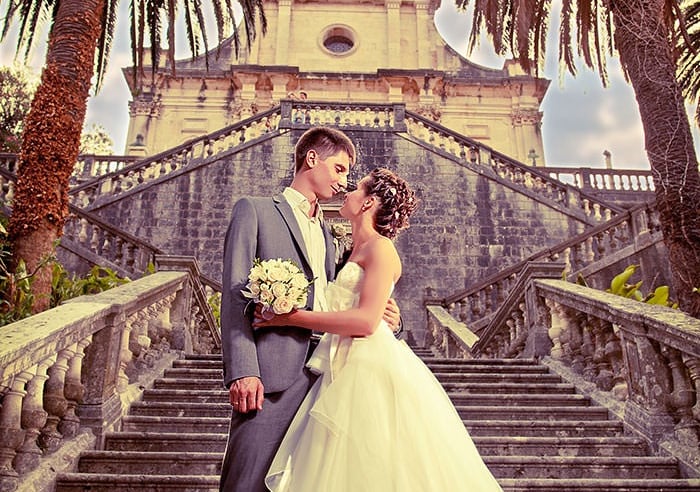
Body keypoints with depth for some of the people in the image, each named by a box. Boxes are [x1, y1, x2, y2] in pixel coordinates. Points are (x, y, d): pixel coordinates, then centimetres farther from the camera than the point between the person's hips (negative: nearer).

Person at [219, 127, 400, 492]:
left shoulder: (326, 235, 25)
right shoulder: (254, 211, 6)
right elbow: (235, 293, -5)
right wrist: (242, 370, -16)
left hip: (322, 376, 6)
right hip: (272, 374, -6)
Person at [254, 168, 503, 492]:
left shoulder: (380, 247, -7)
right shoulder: (354, 252, 19)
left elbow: (366, 320, -19)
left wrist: (292, 318, -18)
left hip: (371, 371, -8)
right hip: (349, 370, 8)